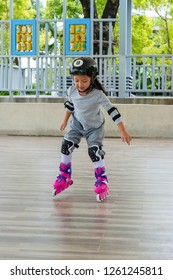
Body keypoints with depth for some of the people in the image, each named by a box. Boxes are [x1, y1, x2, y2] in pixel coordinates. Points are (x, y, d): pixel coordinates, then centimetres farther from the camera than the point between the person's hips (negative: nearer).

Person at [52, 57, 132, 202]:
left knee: (95, 152, -15)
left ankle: (102, 182, 2)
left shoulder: (98, 95, -34)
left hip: (95, 127, -4)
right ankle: (64, 177, 17)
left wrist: (123, 131, -33)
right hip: (77, 124, 4)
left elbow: (112, 111, -32)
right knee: (66, 146, -2)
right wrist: (65, 120, 16)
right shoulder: (72, 91, -20)